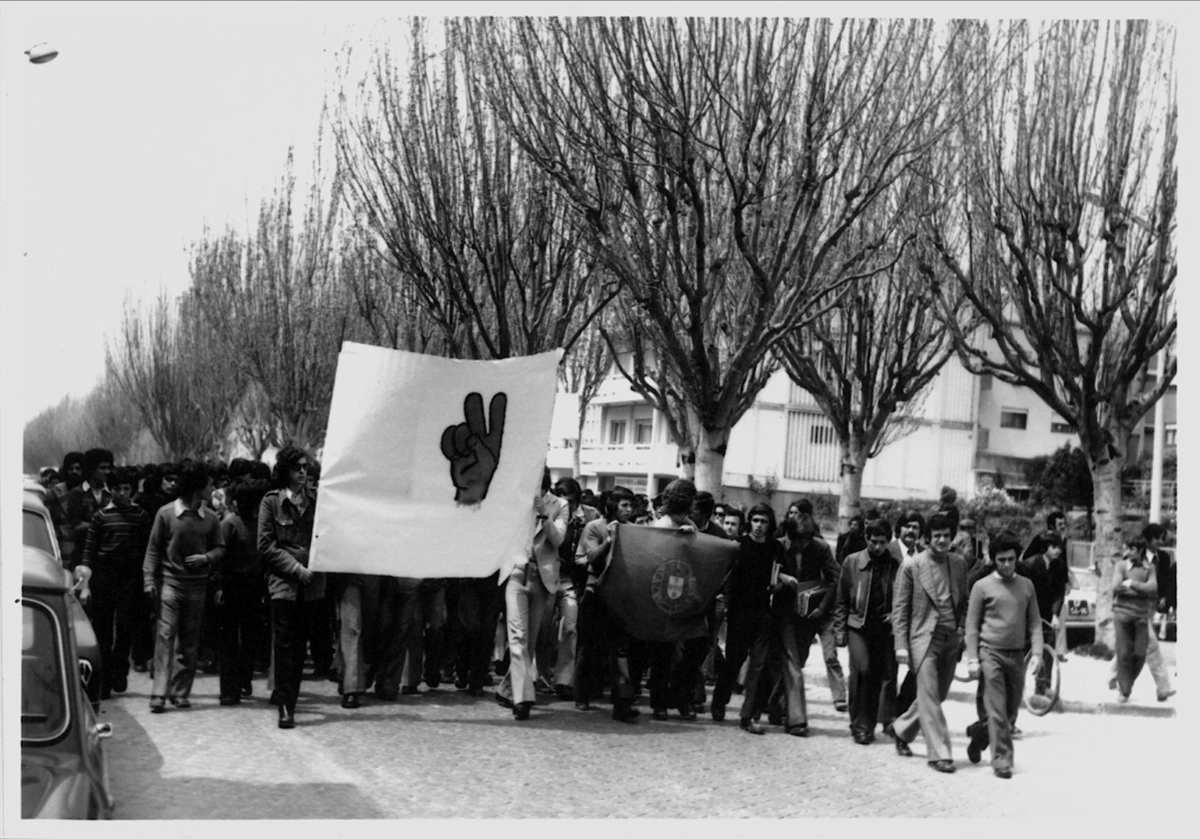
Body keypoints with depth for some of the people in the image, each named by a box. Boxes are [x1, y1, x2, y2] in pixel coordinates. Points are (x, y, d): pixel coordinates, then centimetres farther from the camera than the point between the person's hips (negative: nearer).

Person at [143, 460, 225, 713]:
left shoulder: (210, 518, 3)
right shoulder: (166, 513, -4)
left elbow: (220, 548, 11)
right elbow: (153, 549, 0)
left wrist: (206, 557, -10)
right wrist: (149, 580, -6)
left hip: (197, 585, 3)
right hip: (170, 581, -3)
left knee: (189, 642, 6)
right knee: (166, 636, -10)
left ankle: (180, 692, 14)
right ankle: (159, 693, -9)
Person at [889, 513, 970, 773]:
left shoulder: (959, 563, 8)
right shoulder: (911, 566, -5)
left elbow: (964, 601, 18)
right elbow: (899, 608, -3)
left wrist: (963, 629, 6)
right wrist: (901, 645, -8)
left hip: (952, 638, 5)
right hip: (924, 637, -5)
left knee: (938, 695, 12)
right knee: (929, 697, -7)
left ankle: (901, 729, 32)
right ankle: (939, 753, -1)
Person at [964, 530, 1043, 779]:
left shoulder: (1026, 585, 9)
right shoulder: (982, 586, -1)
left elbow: (1034, 622, 10)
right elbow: (972, 625, 0)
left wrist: (1037, 653, -2)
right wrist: (972, 659, -6)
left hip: (1017, 654, 4)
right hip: (991, 653, -4)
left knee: (1011, 710, 11)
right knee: (997, 711, -7)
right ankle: (1002, 760, -2)